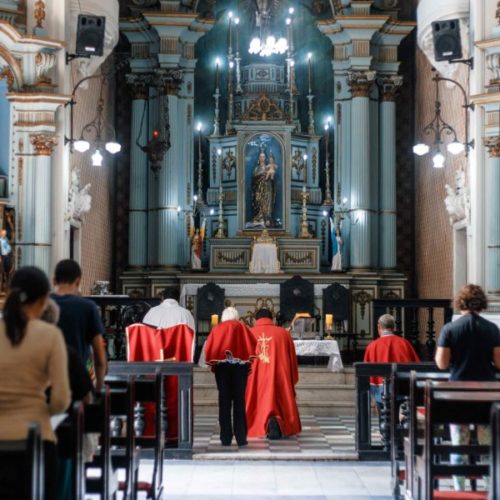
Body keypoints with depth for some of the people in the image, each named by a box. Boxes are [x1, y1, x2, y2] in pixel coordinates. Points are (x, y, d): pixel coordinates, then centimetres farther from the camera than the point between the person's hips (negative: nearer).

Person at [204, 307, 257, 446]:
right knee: (239, 401, 2)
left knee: (224, 402, 3)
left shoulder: (217, 329, 8)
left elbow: (208, 349, 0)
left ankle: (226, 438, 0)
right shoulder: (242, 328, 7)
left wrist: (213, 363, 9)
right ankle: (241, 438, -2)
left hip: (222, 366, 0)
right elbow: (254, 345, -1)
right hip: (240, 366, 0)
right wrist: (248, 360, 10)